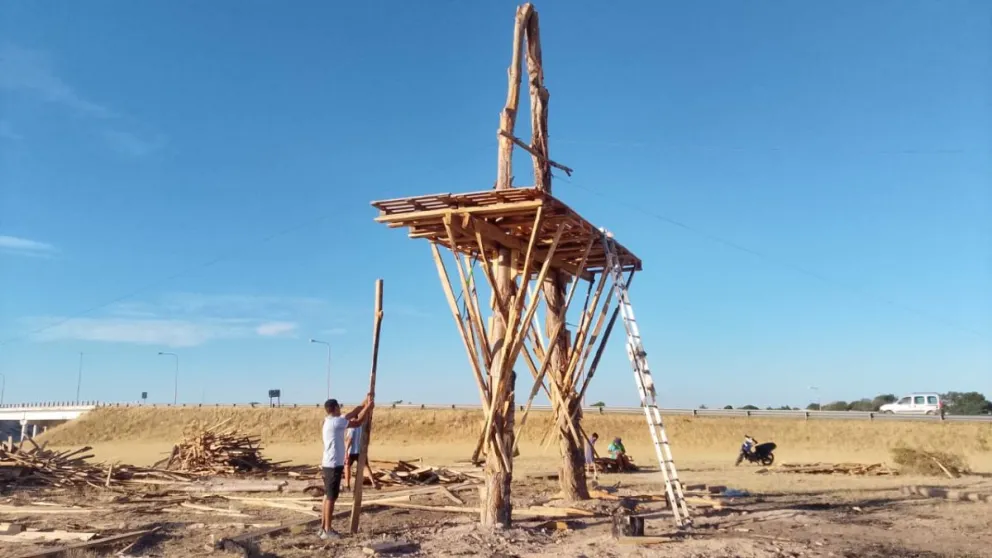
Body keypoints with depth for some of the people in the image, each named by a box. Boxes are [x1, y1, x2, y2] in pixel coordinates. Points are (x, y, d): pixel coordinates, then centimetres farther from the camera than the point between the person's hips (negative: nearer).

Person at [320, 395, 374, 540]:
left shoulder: (330, 421, 12)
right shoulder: (335, 422, -17)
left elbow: (351, 414, 19)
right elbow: (358, 422, -14)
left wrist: (364, 403, 17)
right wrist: (368, 408, -3)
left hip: (329, 464, 10)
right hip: (333, 465, -10)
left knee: (327, 496, 14)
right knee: (331, 498, -5)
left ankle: (323, 527, 19)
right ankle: (327, 531, 0)